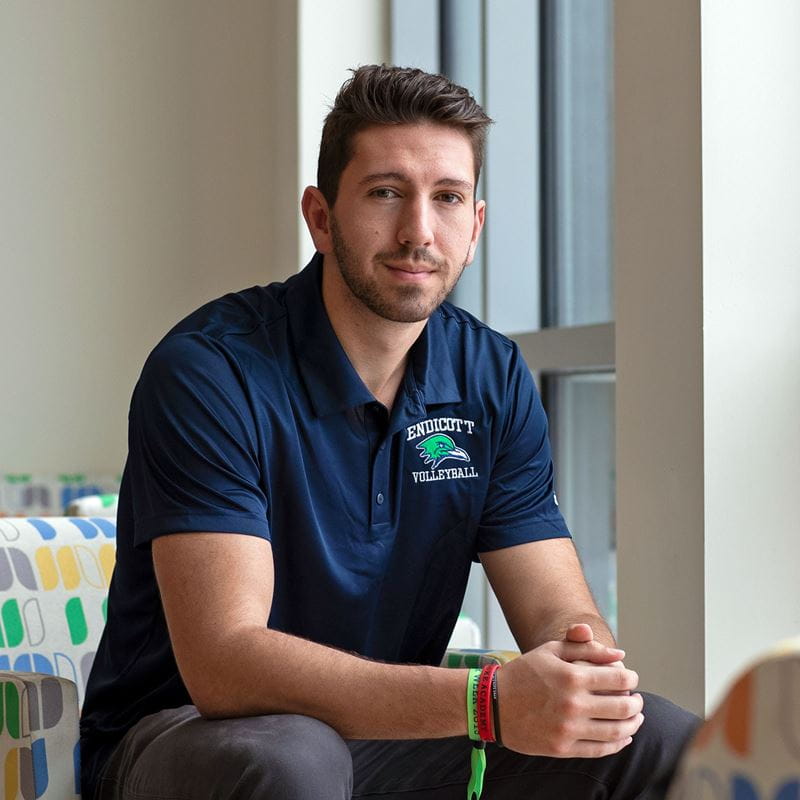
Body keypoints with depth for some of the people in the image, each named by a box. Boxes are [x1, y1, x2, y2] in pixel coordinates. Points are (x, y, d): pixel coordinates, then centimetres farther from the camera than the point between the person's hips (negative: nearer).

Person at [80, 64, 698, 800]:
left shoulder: (494, 379, 0)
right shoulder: (208, 371, -20)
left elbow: (558, 609, -3)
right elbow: (222, 661, -30)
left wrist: (588, 667, -30)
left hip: (385, 734, 5)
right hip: (189, 734, -4)